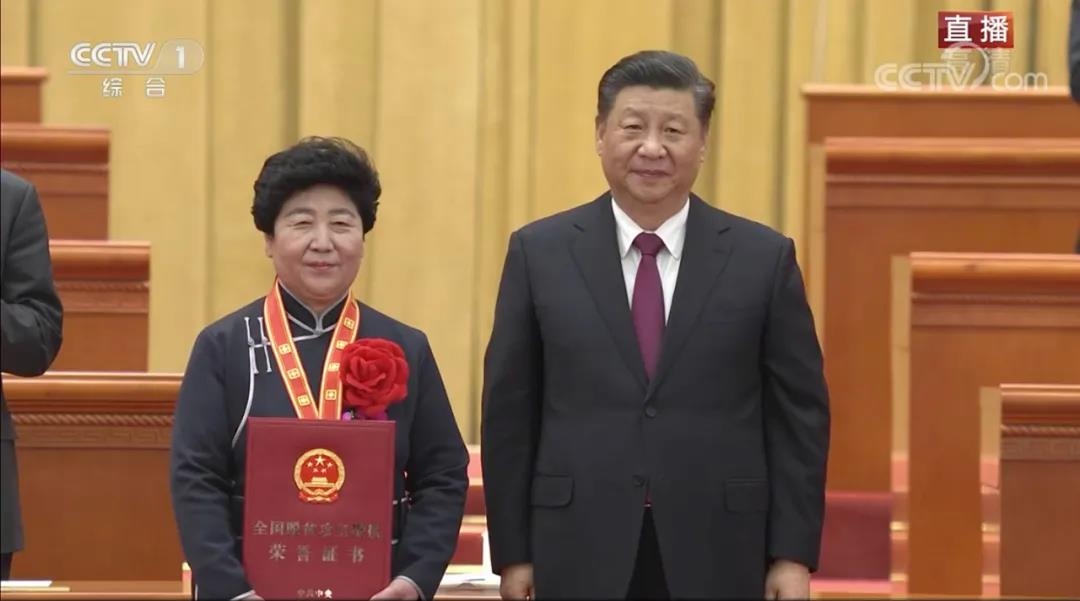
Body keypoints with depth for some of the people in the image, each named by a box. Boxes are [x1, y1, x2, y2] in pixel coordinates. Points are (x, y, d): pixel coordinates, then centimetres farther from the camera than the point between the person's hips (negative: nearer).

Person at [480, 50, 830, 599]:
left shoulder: (764, 258, 3)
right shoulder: (539, 253, 4)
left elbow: (799, 414, 4)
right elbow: (508, 413, 4)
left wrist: (793, 554, -1)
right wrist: (513, 552, 1)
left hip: (715, 555, 0)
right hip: (582, 554, 0)